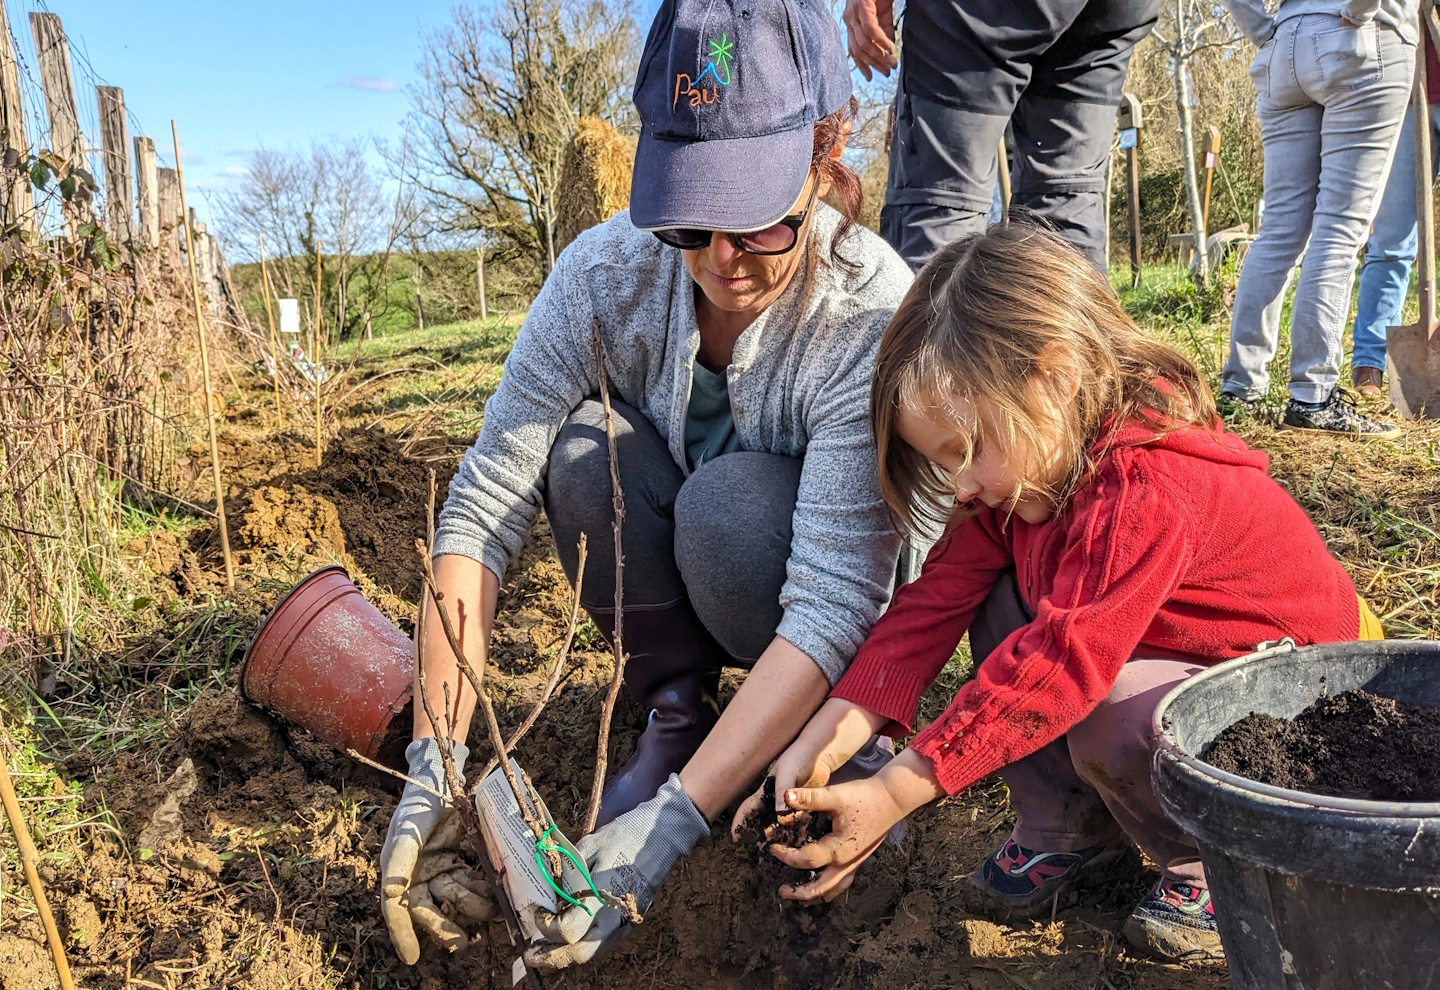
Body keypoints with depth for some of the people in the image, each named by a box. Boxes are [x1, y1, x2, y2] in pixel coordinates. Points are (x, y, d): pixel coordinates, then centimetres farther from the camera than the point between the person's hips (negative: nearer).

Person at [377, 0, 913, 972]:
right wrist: (435, 767, -33)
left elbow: (832, 599, -37)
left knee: (729, 499, -35)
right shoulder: (607, 273, -24)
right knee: (587, 443, -27)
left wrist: (672, 824, -45)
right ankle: (677, 714, -6)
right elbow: (484, 503, -25)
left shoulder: (873, 313, -32)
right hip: (669, 568, 3)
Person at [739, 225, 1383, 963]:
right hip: (1170, 654, 8)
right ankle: (1074, 832, 1)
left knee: (1112, 720, -35)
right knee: (1004, 603, -11)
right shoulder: (1020, 470, -6)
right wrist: (823, 743, -23)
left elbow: (1062, 660, -40)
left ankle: (1209, 860, -2)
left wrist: (893, 794, -40)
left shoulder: (1149, 486, -34)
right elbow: (937, 598, -12)